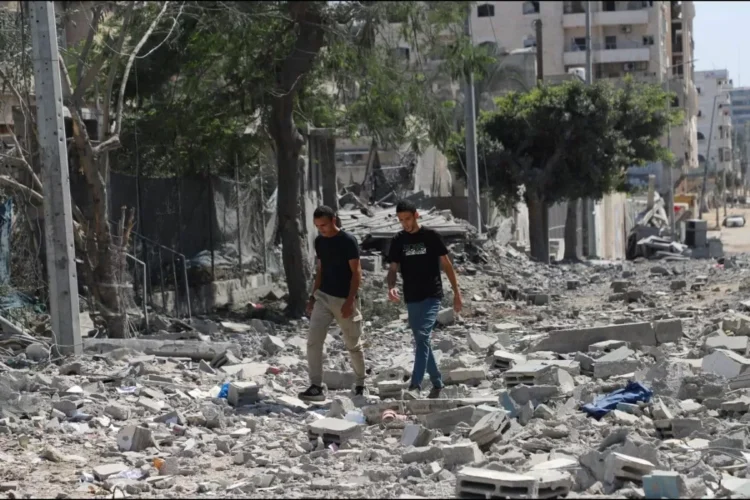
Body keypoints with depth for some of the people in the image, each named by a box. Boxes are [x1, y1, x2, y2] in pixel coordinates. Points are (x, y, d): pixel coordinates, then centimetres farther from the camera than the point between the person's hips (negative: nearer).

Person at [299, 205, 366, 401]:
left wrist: (350, 301, -18)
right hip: (323, 297, 5)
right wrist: (313, 296, 10)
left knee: (353, 345, 8)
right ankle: (316, 387, -12)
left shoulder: (348, 241, -12)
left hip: (344, 299, -5)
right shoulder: (319, 241, 6)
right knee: (313, 341, -10)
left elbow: (356, 272, -13)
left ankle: (360, 385, 26)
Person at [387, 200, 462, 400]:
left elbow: (446, 264, 2)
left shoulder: (431, 236, -3)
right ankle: (437, 383, 26)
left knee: (423, 338, -20)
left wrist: (456, 292, 2)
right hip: (411, 299, 5)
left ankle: (415, 387, -27)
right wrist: (391, 287, -15)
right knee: (422, 343, 11)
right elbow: (393, 269, 7)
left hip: (431, 296, -5)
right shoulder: (398, 241, 5)